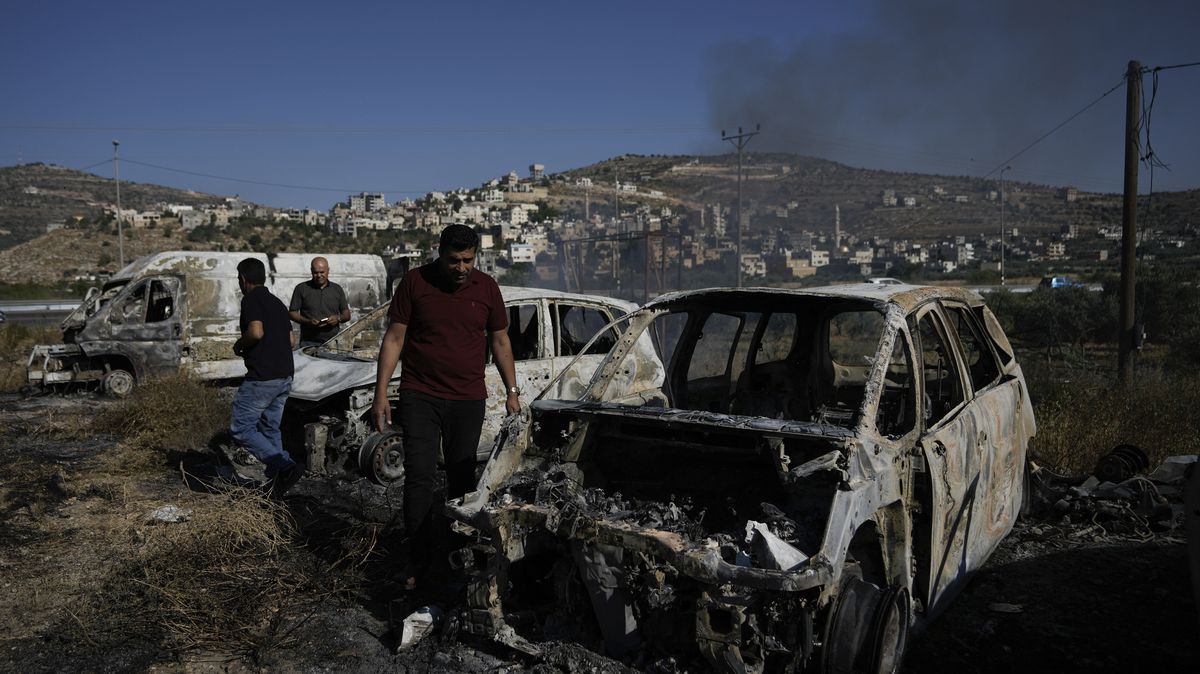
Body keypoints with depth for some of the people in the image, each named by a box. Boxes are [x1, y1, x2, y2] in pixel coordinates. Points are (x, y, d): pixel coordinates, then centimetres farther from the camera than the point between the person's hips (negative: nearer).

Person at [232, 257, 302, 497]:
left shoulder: (251, 300, -9)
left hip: (261, 378, -8)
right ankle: (276, 480, 15)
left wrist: (239, 345, -6)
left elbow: (256, 332, -25)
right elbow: (290, 340, 19)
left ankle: (284, 466, -14)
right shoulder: (277, 302, 16)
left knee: (241, 428, -1)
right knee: (270, 428, 16)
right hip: (284, 377, 9)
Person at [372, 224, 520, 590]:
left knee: (462, 478, 9)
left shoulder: (486, 287, 1)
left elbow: (500, 341, 9)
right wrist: (380, 394, -6)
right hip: (420, 397, -1)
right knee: (419, 477, -5)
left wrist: (512, 391, 7)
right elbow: (394, 339, -2)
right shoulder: (414, 282, -4)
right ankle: (420, 560, 5)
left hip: (468, 399, 2)